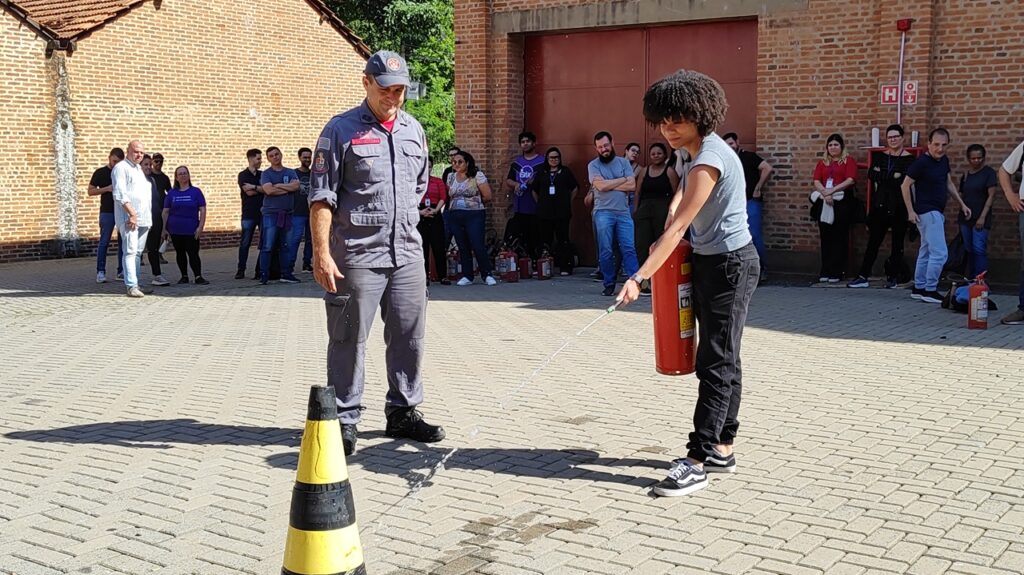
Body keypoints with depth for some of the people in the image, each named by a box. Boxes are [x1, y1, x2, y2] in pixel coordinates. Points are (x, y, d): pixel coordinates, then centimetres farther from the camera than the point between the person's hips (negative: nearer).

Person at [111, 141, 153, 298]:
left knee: (138, 252, 10)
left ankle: (134, 284, 14)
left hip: (143, 219, 8)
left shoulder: (140, 169, 22)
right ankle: (131, 286, -16)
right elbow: (120, 195, -15)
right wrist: (132, 214, -21)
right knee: (130, 251, -13)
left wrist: (149, 217, 18)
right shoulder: (121, 168, -5)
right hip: (129, 218, -8)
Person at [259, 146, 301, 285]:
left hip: (287, 213, 4)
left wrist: (278, 185, -7)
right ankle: (264, 275, -6)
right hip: (271, 213, -4)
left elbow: (296, 186, -6)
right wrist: (288, 188, -5)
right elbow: (269, 190, -14)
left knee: (286, 246, 8)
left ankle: (286, 274, 13)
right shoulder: (266, 174, 3)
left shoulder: (291, 173, 13)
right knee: (268, 246, -8)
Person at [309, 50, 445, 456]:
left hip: (407, 253, 6)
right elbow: (322, 196, -8)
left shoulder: (413, 130, 14)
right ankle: (345, 419, 10)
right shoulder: (341, 130, -4)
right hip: (356, 255, -5)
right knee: (349, 339, 1)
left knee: (409, 336, 10)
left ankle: (403, 412, 22)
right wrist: (322, 252, -15)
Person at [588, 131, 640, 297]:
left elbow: (632, 185, -2)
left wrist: (610, 185, -6)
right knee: (605, 251, 1)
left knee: (629, 249, -5)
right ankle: (609, 285, 9)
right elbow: (601, 186, -13)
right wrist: (622, 180, -3)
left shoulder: (624, 162, 9)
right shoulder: (593, 165, 3)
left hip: (623, 212, 1)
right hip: (603, 213, -1)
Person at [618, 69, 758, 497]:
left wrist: (639, 278, -28)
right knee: (721, 360, 13)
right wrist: (672, 222, 9)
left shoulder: (709, 160, -21)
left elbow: (678, 228, -26)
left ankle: (697, 461, -9)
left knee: (715, 362, -10)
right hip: (715, 262, 10)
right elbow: (682, 197, 29)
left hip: (730, 265, -10)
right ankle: (721, 449, 22)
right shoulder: (707, 150, 10)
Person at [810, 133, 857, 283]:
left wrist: (833, 190, -17)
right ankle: (825, 272, 7)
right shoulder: (822, 162, 18)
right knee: (825, 237, 4)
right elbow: (816, 181, 6)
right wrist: (825, 193, -12)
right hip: (824, 203, 4)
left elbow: (850, 180, -9)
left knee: (839, 237, -3)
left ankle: (837, 272, -1)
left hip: (841, 202, -4)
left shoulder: (848, 161, 5)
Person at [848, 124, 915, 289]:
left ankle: (893, 277, 13)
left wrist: (882, 177, -11)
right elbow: (871, 174, 0)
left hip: (899, 206, -3)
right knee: (873, 240, 3)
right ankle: (863, 276, 4)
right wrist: (893, 178, -9)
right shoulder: (881, 156, 11)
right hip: (881, 204, 3)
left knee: (897, 242, 5)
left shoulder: (909, 159, -2)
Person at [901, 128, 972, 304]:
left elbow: (949, 183, 20)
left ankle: (918, 288, 20)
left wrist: (962, 204, 18)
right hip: (927, 212, -9)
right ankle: (930, 290, -6)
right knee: (939, 253, -12)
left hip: (937, 212, 9)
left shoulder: (944, 160, 8)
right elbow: (905, 186, -13)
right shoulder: (922, 162, -16)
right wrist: (910, 211, -17)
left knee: (926, 252, 13)